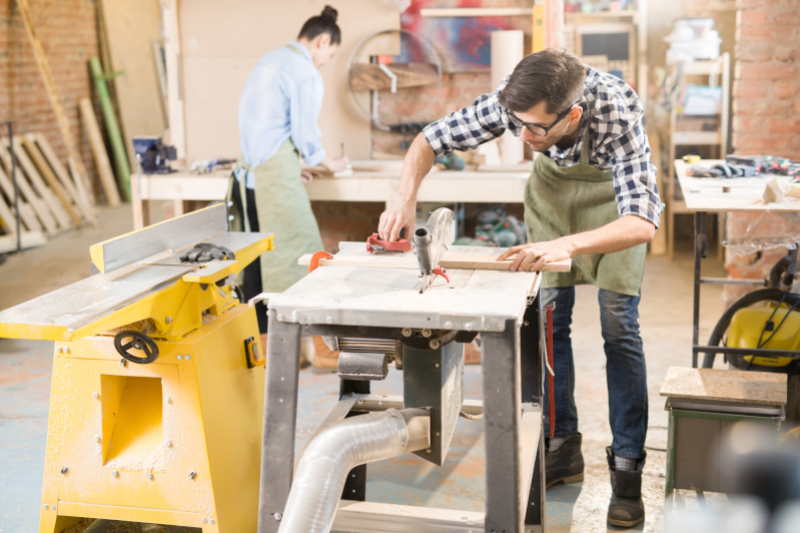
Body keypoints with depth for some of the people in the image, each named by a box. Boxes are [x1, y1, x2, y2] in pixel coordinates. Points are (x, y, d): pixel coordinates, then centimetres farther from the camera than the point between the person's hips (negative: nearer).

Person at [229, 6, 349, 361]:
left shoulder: (269, 60, 17)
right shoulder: (306, 74, -10)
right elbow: (305, 133, -9)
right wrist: (328, 164, 10)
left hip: (250, 171, 9)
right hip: (275, 175, -9)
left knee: (256, 257, 12)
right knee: (297, 252, -3)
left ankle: (258, 338, 19)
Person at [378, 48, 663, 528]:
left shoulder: (618, 112, -42)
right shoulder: (513, 102, -32)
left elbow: (643, 222, -45)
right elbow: (430, 139, -19)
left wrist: (567, 244, -58)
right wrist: (406, 198, -37)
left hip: (615, 189, -3)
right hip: (553, 184, 4)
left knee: (619, 328, -9)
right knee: (549, 321, 1)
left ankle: (627, 468, 0)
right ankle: (563, 449, 14)